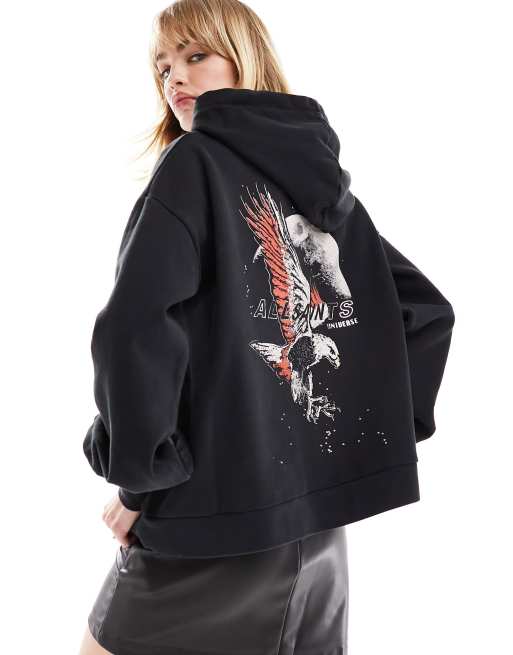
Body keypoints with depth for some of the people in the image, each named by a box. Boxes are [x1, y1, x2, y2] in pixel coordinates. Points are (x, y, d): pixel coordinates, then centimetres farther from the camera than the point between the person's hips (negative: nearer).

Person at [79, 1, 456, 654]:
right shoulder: (331, 186, 13)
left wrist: (137, 470, -11)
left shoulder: (196, 160, -7)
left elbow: (134, 328, -22)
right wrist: (374, 429, 14)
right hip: (318, 518, 6)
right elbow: (427, 311, 16)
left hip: (215, 513, -6)